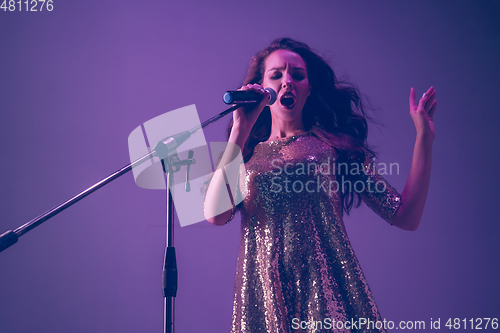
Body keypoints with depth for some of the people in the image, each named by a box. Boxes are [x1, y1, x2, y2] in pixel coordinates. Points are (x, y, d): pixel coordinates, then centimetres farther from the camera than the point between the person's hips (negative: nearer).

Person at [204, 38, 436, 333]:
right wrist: (240, 131, -2)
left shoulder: (335, 145, 10)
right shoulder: (246, 154, 13)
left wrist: (424, 137, 1)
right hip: (264, 296, 1)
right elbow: (215, 214, -7)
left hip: (327, 289, -1)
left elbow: (406, 217, 5)